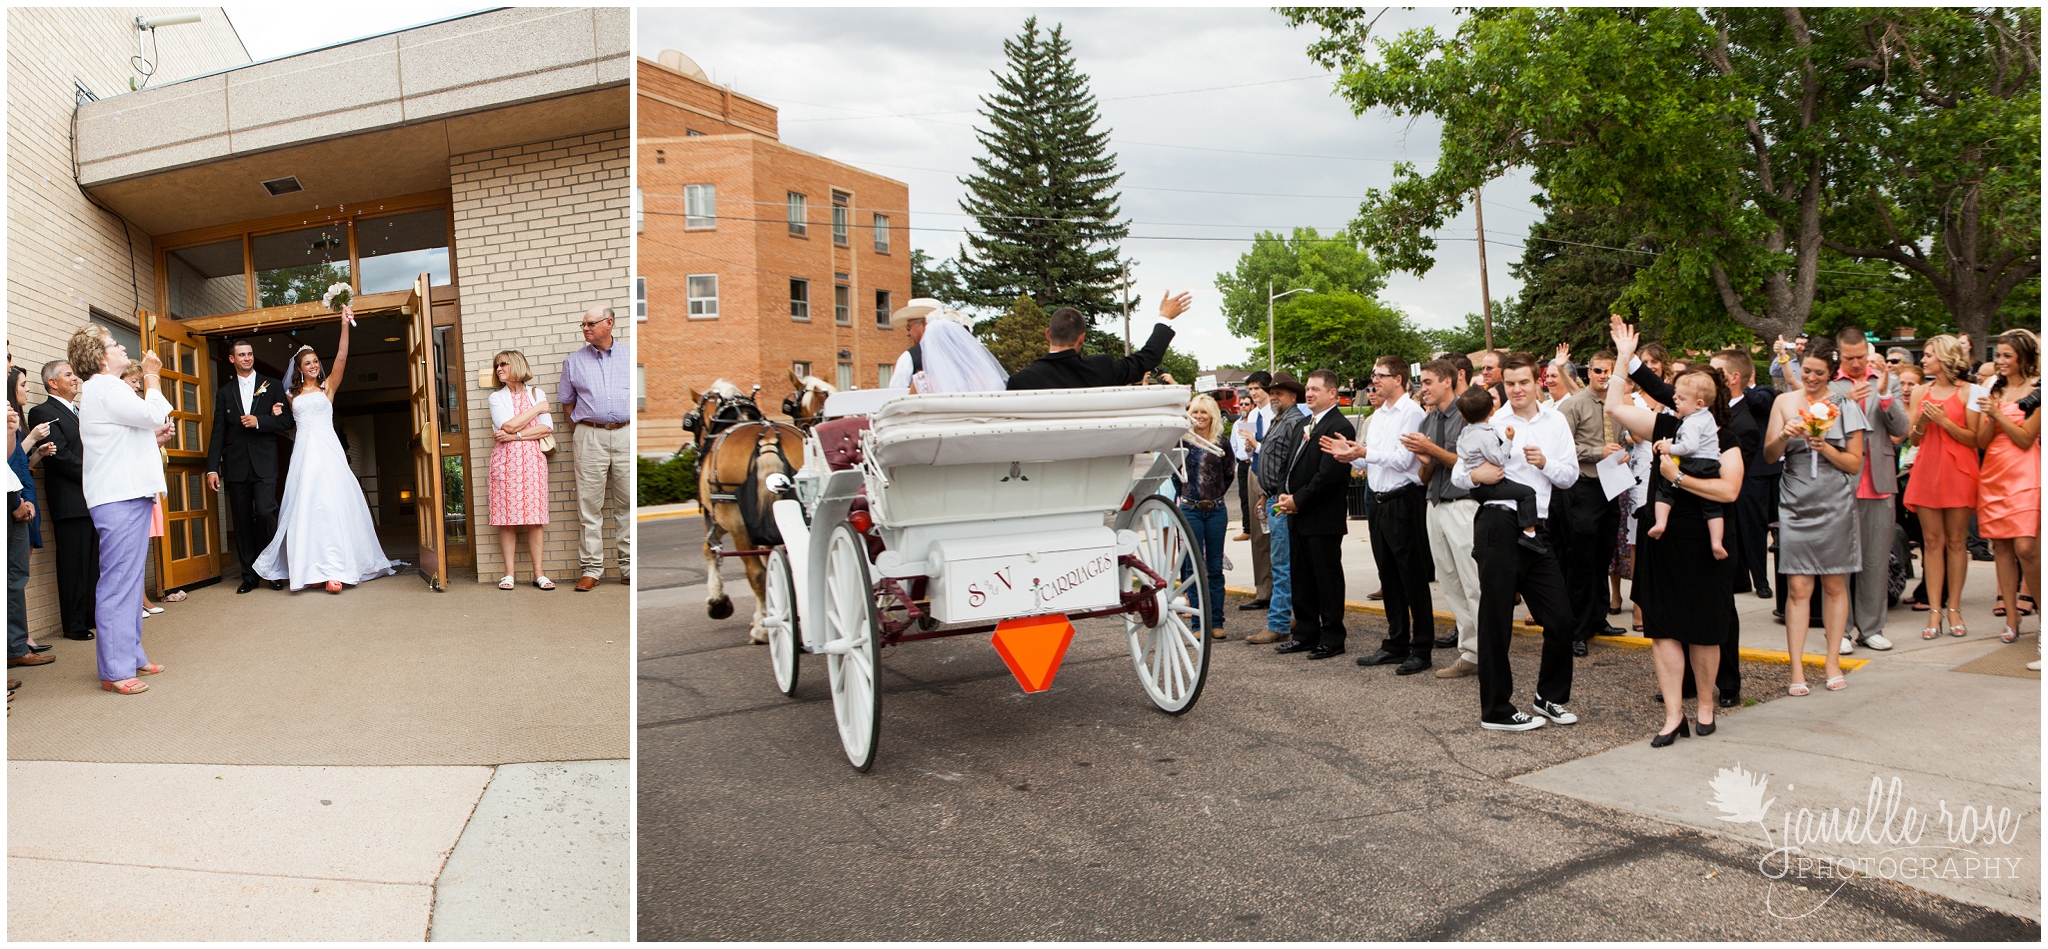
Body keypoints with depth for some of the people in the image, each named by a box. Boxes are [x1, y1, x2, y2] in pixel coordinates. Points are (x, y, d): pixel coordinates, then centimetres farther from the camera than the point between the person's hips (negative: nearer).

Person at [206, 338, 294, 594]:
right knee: (242, 521, 4)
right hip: (236, 465, 3)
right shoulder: (224, 392, 14)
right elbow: (218, 433, 9)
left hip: (264, 462, -2)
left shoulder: (273, 386, 10)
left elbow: (288, 421, 4)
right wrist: (212, 468, 3)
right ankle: (249, 575, 9)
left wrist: (259, 421, -11)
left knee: (265, 512, -16)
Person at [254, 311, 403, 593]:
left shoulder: (328, 387, 9)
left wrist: (345, 326, -15)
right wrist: (278, 415, 3)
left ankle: (334, 569, -14)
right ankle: (312, 567, 1)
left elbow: (341, 358, -5)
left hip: (328, 450, -3)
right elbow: (291, 424, 23)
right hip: (304, 451, 3)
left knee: (331, 504, -10)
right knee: (306, 506, -1)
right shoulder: (292, 394, 16)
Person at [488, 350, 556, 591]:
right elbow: (508, 426, -7)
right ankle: (509, 573, 1)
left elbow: (547, 428, -2)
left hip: (532, 459, 0)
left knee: (534, 516, -2)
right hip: (505, 460, 0)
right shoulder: (496, 398, 10)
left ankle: (539, 573, 0)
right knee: (507, 517, -3)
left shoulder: (538, 393, 10)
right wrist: (537, 409, -1)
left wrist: (515, 435, -10)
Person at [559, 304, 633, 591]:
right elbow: (566, 401, 17)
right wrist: (581, 424, 6)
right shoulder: (574, 361, 11)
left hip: (627, 435, 0)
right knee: (589, 504, -2)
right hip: (590, 437, 0)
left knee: (627, 503, 2)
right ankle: (591, 569, 3)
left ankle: (628, 567, 9)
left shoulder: (630, 354, 10)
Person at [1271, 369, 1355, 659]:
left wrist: (1298, 500, -15)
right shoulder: (1305, 424, 18)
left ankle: (1332, 638, 9)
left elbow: (1330, 473, -20)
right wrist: (1286, 496, 3)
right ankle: (1306, 634, 24)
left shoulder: (1338, 426, -13)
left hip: (1324, 517, -9)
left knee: (1328, 578, 0)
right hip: (1299, 516, 9)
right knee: (1302, 578, 14)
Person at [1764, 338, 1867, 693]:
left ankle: (1833, 662, 15)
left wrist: (1825, 448, -13)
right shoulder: (1785, 402, 7)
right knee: (1798, 588, -3)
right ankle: (1797, 668, -1)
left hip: (1835, 504, 0)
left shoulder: (1844, 406, 5)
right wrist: (1783, 437, -14)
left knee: (1834, 585, 5)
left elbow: (1855, 463, 4)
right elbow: (1769, 455, 6)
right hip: (1796, 503, 0)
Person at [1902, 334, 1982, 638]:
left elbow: (1974, 438, -4)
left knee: (1956, 541, 1)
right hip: (1927, 470, 3)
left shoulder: (1968, 392, -1)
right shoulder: (1920, 392, 11)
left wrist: (1944, 421, -14)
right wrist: (1922, 422, -7)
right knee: (1931, 541, 1)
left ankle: (1954, 609, 8)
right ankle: (1935, 611, 2)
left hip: (1958, 472, -3)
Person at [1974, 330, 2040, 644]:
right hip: (1993, 473, 5)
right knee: (2001, 546, 3)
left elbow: (2026, 439, -8)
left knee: (2025, 547, -14)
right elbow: (1982, 441, 9)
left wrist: (1998, 414, -14)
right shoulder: (1994, 390, 14)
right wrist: (1991, 418, -9)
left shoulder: (2037, 390, -2)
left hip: (2024, 474, -5)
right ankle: (2011, 619, 7)